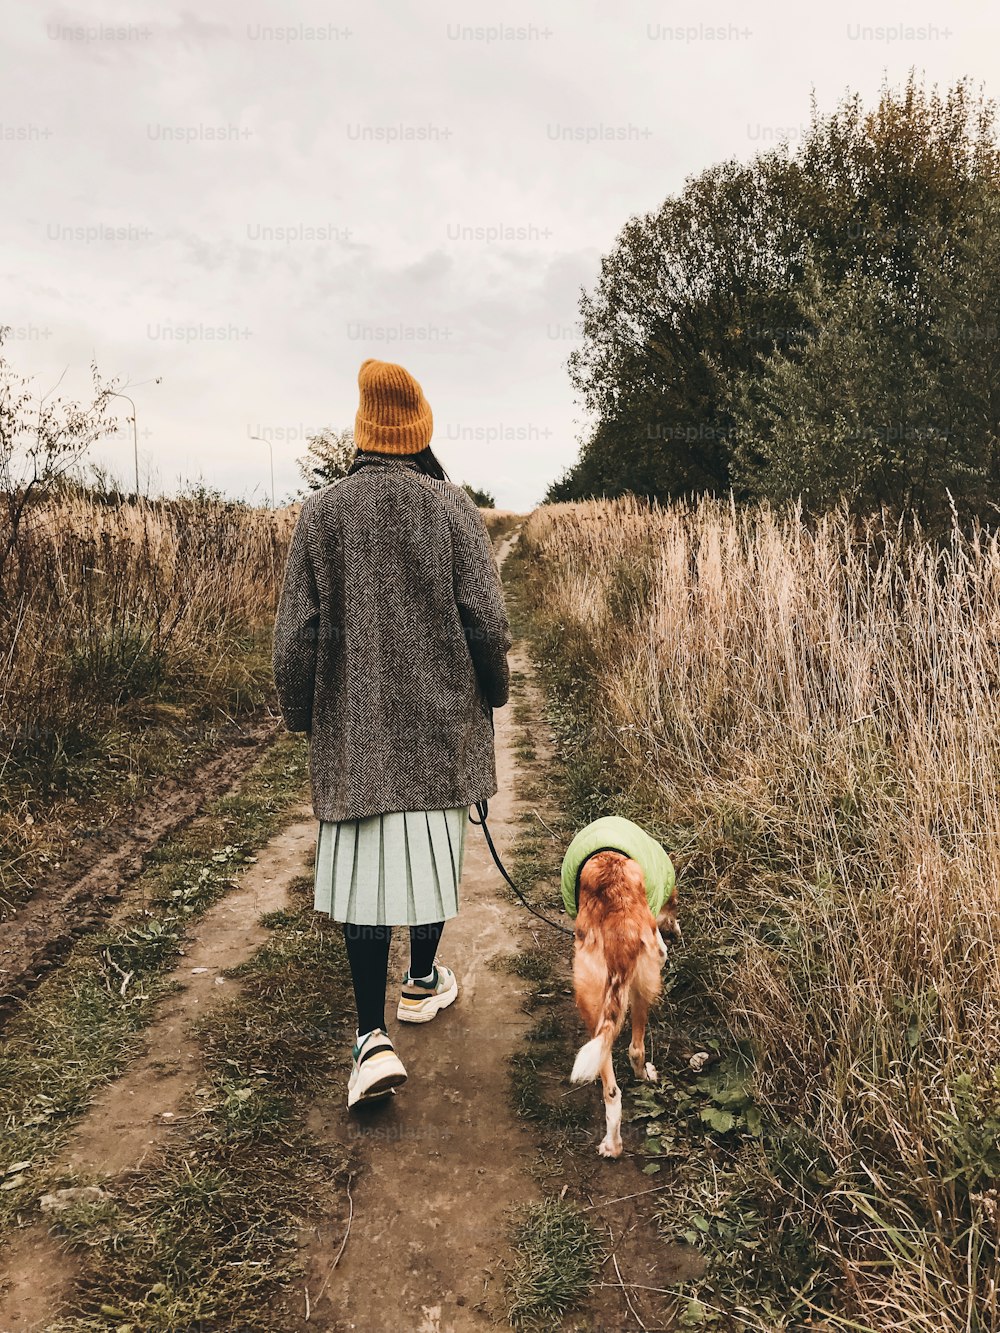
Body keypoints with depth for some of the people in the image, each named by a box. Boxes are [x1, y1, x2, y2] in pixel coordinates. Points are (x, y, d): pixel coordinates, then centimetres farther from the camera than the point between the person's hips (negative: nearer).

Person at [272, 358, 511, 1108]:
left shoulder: (322, 514, -2)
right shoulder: (452, 507, -5)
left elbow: (296, 633, -2)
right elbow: (486, 619, -7)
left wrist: (301, 716, 11)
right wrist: (493, 692, 9)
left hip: (353, 723, 0)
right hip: (442, 715, 1)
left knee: (362, 866, 3)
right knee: (433, 847, 17)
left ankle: (373, 1036, -1)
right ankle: (423, 983, 35)